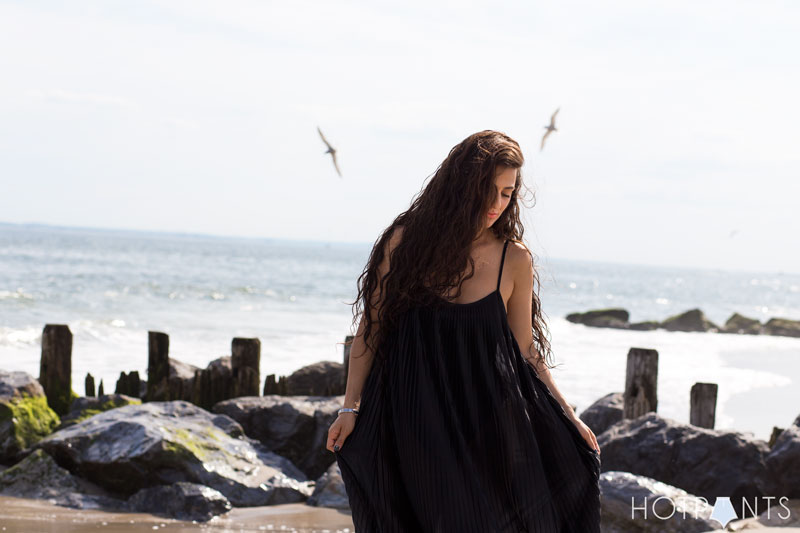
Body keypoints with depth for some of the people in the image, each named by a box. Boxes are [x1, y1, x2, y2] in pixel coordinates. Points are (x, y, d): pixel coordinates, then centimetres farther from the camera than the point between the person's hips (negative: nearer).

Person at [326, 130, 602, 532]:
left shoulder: (514, 261, -1)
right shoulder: (405, 241, -2)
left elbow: (526, 352, 6)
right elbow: (372, 327, 4)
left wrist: (569, 418, 2)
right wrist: (350, 407, 0)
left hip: (488, 422, 1)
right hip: (417, 420, 0)